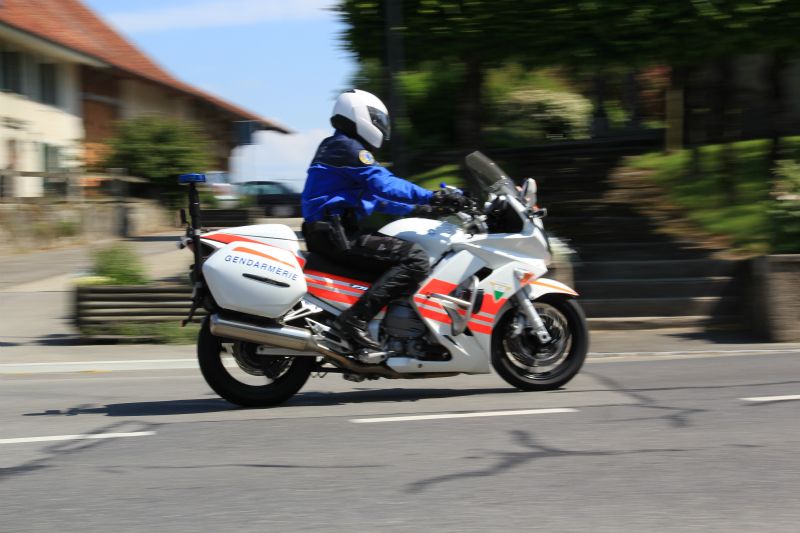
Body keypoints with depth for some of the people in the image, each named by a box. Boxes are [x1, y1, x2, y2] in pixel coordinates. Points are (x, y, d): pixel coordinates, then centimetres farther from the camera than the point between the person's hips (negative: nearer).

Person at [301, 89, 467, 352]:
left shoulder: (334, 147, 24)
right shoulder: (349, 148, -7)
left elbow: (373, 196, 24)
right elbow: (383, 184, -21)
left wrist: (417, 209, 16)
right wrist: (432, 197, -23)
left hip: (327, 233, 11)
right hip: (336, 234, -11)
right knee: (416, 259, -21)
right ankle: (354, 320, -29)